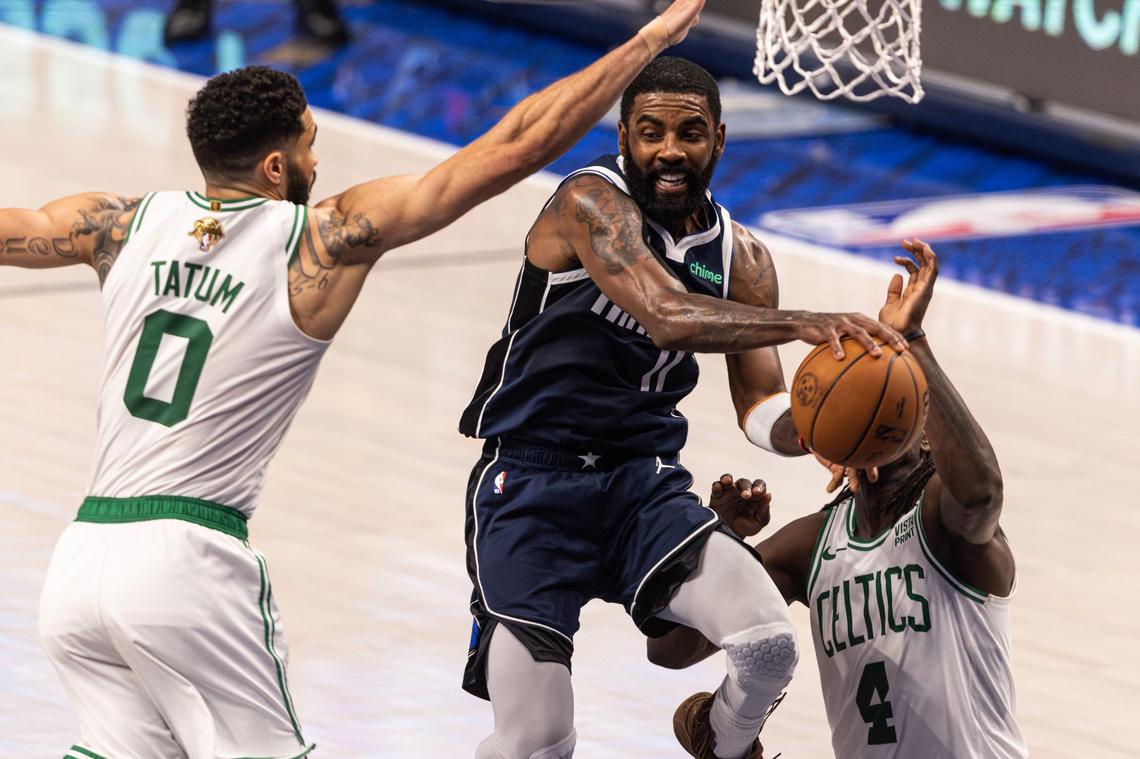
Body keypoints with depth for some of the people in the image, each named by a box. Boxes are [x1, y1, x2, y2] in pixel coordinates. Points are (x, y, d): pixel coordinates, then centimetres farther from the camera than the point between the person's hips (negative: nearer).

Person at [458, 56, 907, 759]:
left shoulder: (740, 258, 6)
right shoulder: (592, 203, -15)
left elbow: (760, 406, 6)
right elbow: (667, 318, -32)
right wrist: (802, 325, -43)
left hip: (645, 484, 5)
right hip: (532, 482, -5)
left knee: (770, 645, -21)